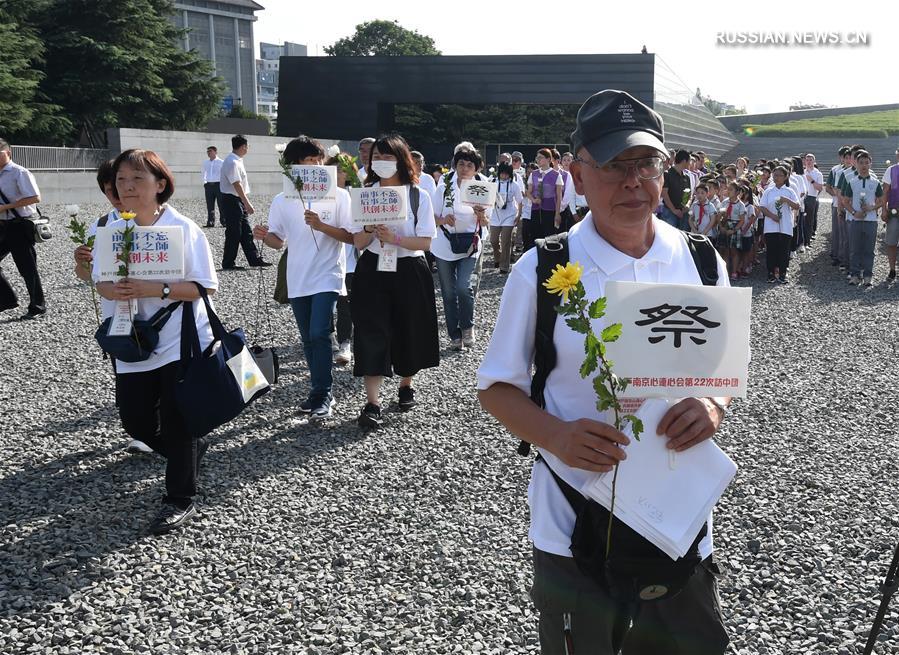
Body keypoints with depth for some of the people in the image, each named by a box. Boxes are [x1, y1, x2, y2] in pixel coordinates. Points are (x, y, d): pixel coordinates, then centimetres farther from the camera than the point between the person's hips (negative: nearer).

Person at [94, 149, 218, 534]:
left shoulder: (183, 228, -12)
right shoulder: (114, 231, 2)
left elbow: (205, 286, -14)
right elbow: (100, 281, 6)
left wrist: (156, 289, -26)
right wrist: (112, 290, -18)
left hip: (182, 343, -5)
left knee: (177, 425, 1)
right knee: (136, 423, 11)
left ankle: (180, 501, 16)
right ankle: (191, 448, 39)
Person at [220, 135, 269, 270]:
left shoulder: (237, 161, 13)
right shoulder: (232, 162, -18)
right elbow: (237, 185, -24)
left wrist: (246, 203, 17)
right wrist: (247, 203, -25)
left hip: (239, 200, 10)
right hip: (231, 200, -10)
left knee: (246, 232, 12)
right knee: (233, 233, -3)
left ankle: (254, 259, 18)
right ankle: (228, 263, 5)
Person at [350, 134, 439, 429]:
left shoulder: (418, 195, -4)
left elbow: (425, 242, -9)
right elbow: (357, 242, 2)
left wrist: (394, 238, -22)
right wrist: (369, 230, -19)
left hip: (409, 272, -1)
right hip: (373, 270, 1)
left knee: (408, 331, 10)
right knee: (371, 333, -9)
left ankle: (406, 385, 35)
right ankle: (372, 403, -9)